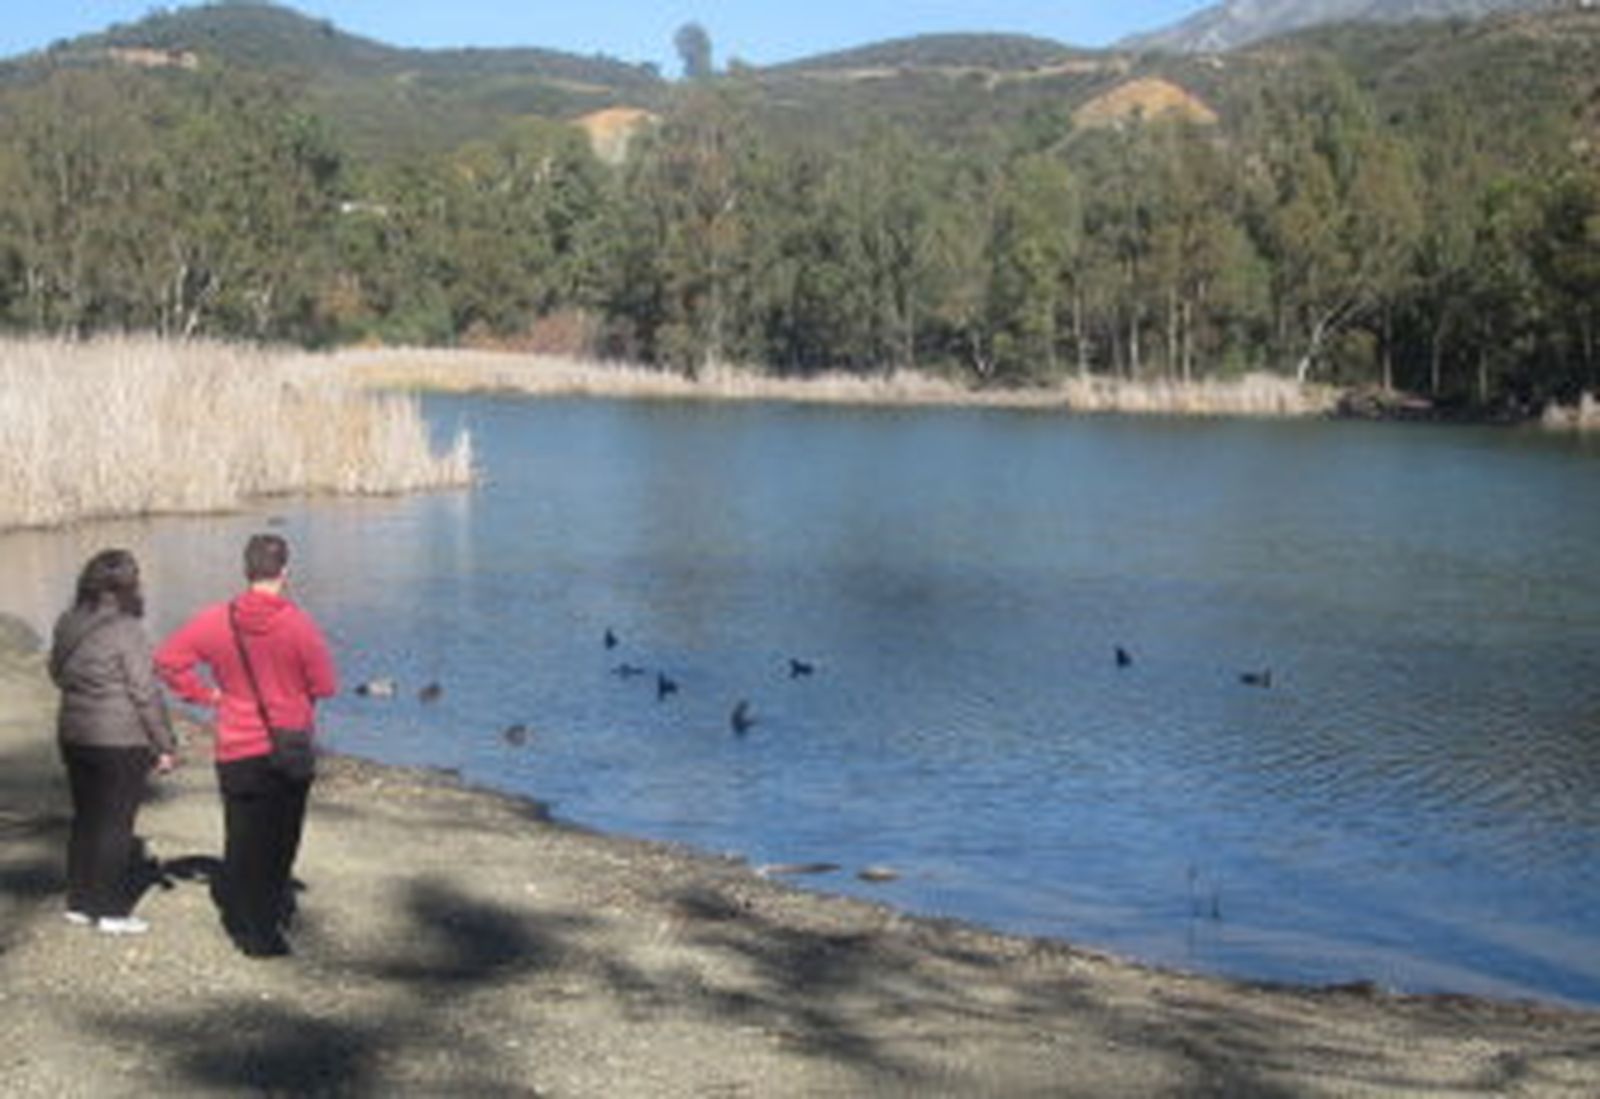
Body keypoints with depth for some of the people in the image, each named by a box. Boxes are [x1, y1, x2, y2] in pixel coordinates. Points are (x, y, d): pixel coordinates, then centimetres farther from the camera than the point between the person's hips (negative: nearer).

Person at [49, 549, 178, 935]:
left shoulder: (67, 624, 4)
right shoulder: (126, 631, -18)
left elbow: (57, 674, 17)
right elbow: (146, 694, -16)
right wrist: (165, 744, -9)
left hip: (74, 736, 7)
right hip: (121, 743, -7)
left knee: (85, 818, 17)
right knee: (116, 824, 2)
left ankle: (80, 903, 24)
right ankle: (112, 911, 7)